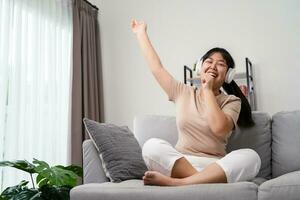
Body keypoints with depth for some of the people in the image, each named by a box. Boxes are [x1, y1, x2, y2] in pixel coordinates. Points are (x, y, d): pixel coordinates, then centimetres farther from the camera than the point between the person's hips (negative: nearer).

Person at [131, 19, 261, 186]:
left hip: (215, 167, -1)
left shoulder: (231, 101, 5)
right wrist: (141, 33, 24)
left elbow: (219, 128, -16)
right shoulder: (183, 92, 13)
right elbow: (156, 67, 15)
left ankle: (174, 182, -38)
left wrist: (208, 90, -7)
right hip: (180, 163, 1)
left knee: (250, 157, -32)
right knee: (152, 146, -27)